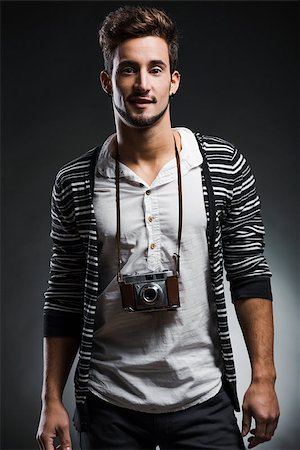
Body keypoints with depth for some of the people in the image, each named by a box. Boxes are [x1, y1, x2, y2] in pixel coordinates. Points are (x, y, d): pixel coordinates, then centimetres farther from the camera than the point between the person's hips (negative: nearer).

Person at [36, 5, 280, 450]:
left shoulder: (225, 166, -5)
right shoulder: (76, 183, -4)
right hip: (110, 405, 1)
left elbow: (250, 275, -4)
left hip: (203, 399, 0)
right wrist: (52, 400, 1)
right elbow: (64, 300, 1)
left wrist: (263, 378, -8)